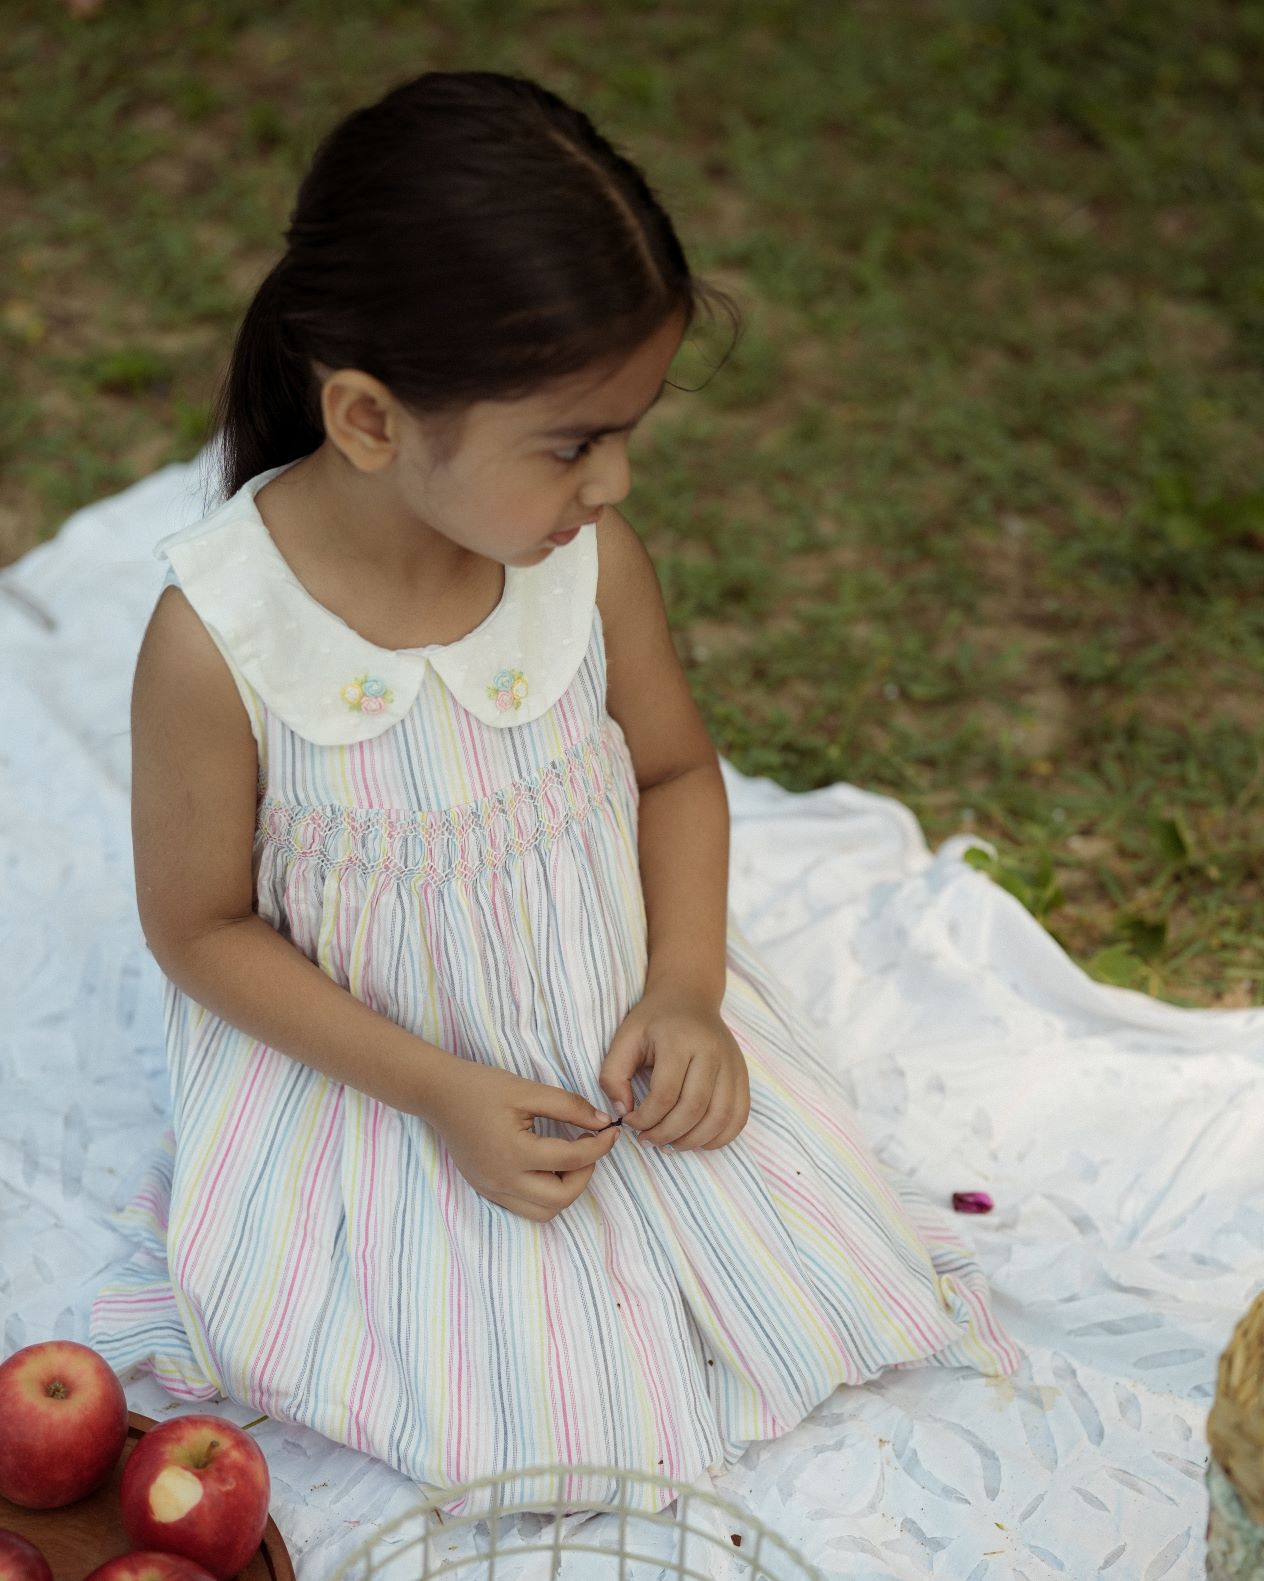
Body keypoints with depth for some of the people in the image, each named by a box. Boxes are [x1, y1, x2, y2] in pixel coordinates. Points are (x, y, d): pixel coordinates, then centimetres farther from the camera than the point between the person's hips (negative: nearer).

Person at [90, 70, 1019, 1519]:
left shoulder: (592, 561, -16)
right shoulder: (217, 639, -27)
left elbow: (676, 768, 2)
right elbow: (201, 925, -13)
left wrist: (685, 989, -13)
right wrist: (437, 1091, -19)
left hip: (611, 1011, 3)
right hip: (362, 1060, -3)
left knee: (808, 1274, -1)